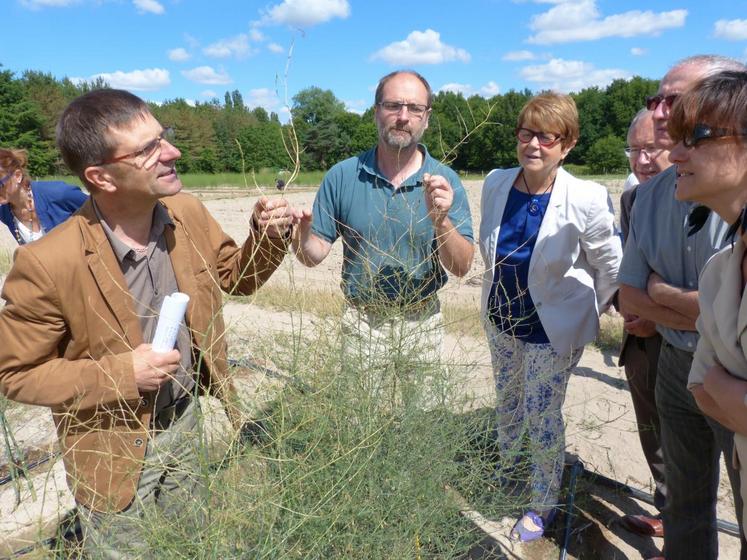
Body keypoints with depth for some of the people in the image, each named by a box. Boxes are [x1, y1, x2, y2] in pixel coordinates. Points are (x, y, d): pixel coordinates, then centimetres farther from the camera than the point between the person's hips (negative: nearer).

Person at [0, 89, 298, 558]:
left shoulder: (188, 213, -12)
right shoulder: (48, 263, -27)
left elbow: (236, 276, 4)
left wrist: (267, 238, -16)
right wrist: (119, 375, -26)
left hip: (185, 419, 5)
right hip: (114, 449, -5)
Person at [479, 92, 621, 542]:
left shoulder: (586, 200, -22)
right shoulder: (496, 183, -9)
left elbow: (611, 266, -8)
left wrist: (587, 312, 2)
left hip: (553, 328, -5)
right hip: (501, 318, 5)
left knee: (542, 417, 5)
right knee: (507, 402, 23)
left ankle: (544, 505, 30)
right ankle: (507, 469, 51)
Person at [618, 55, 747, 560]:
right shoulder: (651, 194, 0)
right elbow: (629, 298, 1)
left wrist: (662, 293, -11)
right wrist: (702, 313, -13)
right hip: (676, 365, 5)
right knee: (685, 502, 22)